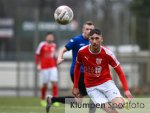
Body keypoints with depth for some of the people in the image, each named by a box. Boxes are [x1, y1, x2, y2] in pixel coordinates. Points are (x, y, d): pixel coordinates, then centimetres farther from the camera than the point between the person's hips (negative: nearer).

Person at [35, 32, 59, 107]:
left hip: (53, 67, 3)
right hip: (44, 68, -3)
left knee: (54, 82, -10)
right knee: (44, 85, 4)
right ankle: (43, 100, 23)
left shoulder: (54, 45, 10)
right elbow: (37, 55, 1)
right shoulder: (42, 45, -5)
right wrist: (38, 65, -6)